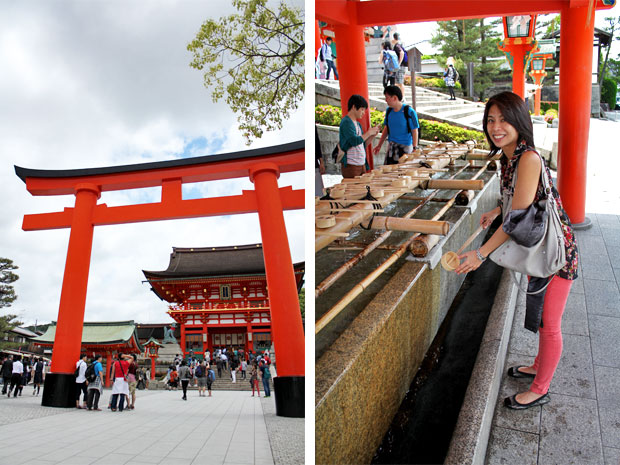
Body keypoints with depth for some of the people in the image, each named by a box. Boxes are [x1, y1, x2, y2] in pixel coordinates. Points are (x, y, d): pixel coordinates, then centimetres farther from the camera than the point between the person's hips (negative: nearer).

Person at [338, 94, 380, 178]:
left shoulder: (358, 124, 16)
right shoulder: (346, 122, -10)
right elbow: (355, 141, -21)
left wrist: (373, 135, 6)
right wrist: (369, 132, -11)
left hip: (362, 165, 9)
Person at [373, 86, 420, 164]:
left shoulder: (409, 112, -10)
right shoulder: (389, 110, 6)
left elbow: (415, 131, -7)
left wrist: (415, 149, -11)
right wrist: (379, 145, 17)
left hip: (405, 146, -5)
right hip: (391, 146, 5)